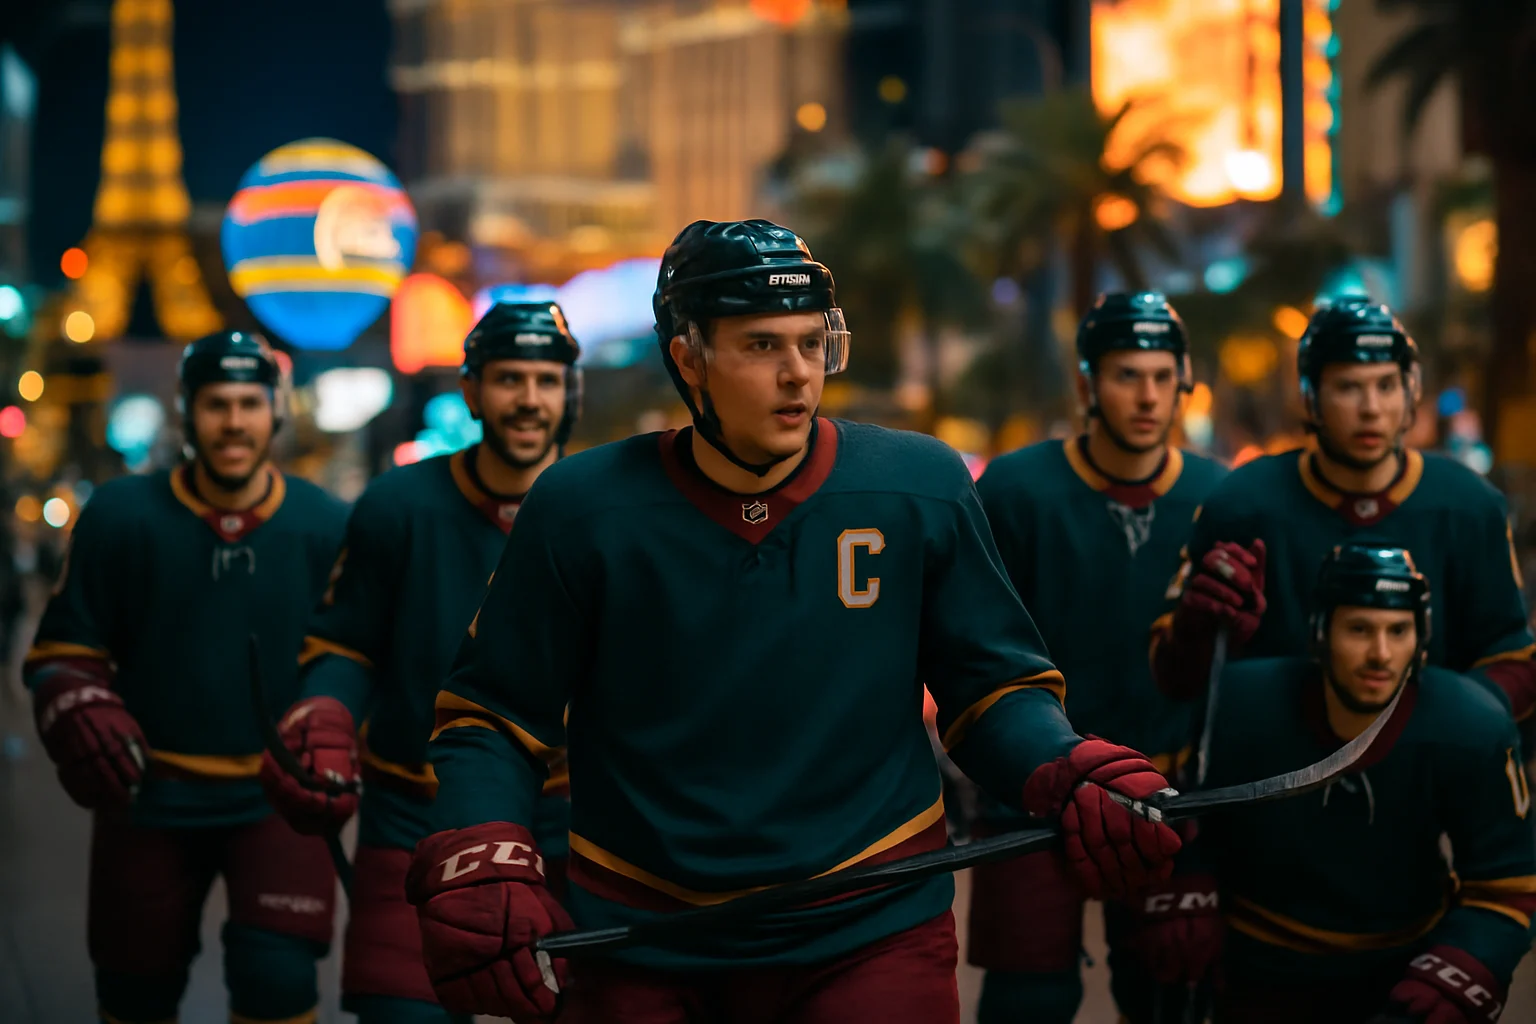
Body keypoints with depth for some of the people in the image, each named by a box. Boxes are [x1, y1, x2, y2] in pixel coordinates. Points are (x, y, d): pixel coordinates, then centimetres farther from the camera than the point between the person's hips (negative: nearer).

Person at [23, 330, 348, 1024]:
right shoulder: (121, 516, -7)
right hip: (149, 795, 1)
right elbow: (64, 649, 1)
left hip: (277, 800, -1)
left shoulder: (326, 528, -4)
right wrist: (79, 713, -18)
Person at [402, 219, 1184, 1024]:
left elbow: (991, 687, 5)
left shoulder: (922, 490, -3)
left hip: (873, 938, 0)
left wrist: (1070, 777, -15)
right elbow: (493, 716, 1)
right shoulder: (581, 509, -6)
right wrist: (475, 866, -16)